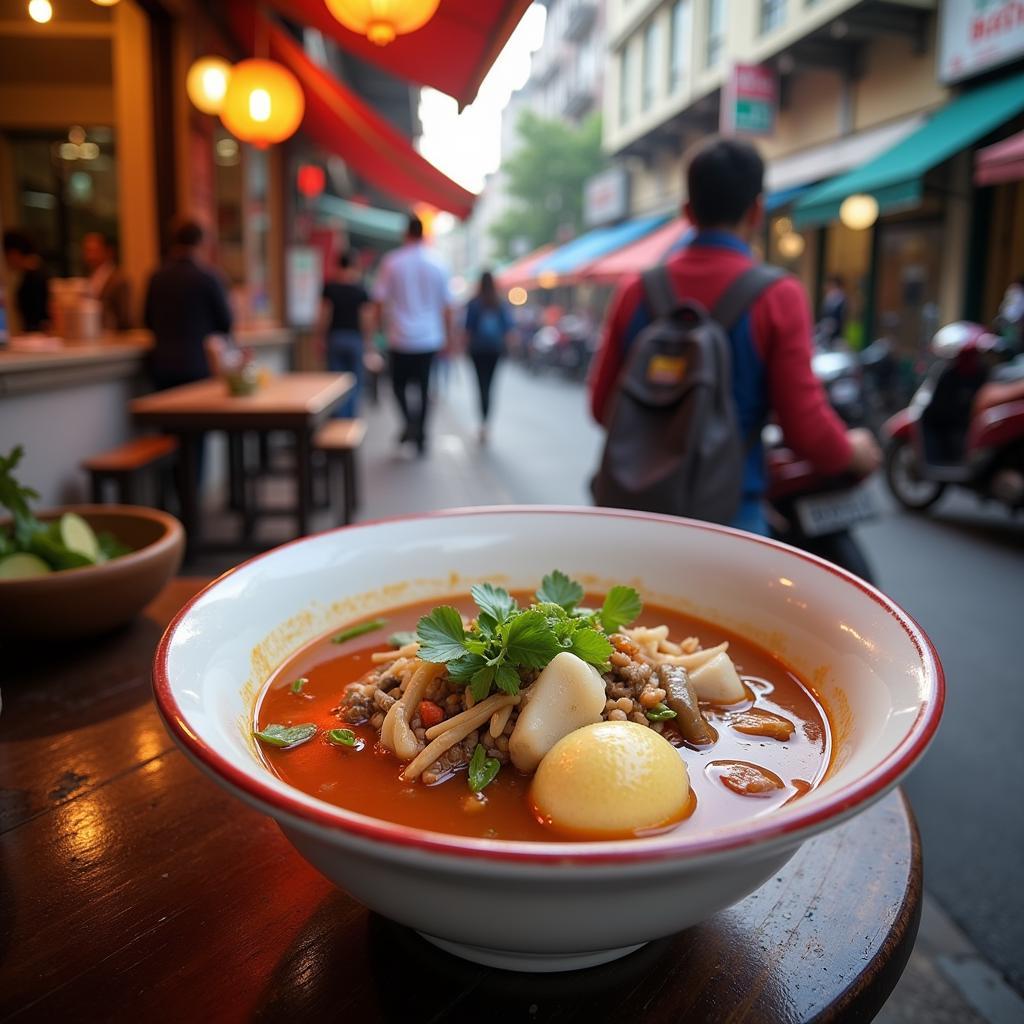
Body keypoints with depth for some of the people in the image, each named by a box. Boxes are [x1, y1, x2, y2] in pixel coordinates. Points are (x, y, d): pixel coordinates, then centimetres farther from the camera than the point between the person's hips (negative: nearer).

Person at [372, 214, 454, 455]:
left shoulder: (391, 262, -4)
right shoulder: (436, 265, 2)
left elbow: (380, 301, -5)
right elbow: (447, 307, 4)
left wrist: (383, 327, 7)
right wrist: (449, 337, 12)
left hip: (400, 337, -2)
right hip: (429, 338, 2)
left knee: (399, 383, 14)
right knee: (423, 387, 11)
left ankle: (409, 420, -10)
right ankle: (421, 436, 12)